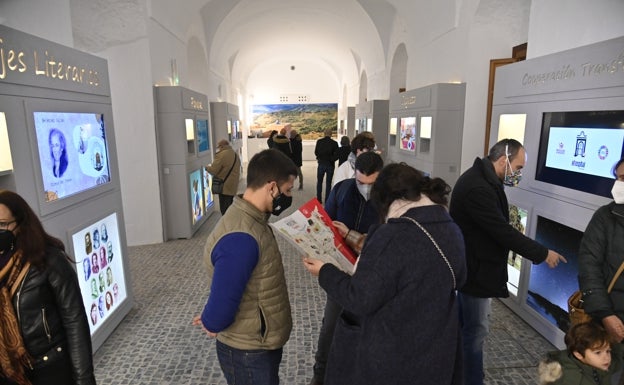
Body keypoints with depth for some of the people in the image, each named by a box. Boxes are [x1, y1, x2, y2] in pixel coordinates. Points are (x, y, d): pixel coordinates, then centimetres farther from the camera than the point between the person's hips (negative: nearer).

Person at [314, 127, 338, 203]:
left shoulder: (319, 141, -8)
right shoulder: (334, 143, -10)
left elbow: (316, 153, -3)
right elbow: (336, 155, -11)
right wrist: (331, 159, 7)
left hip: (321, 164, 1)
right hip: (330, 165, -1)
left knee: (319, 182, 14)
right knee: (328, 183, 9)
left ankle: (319, 199, 15)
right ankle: (327, 200, 10)